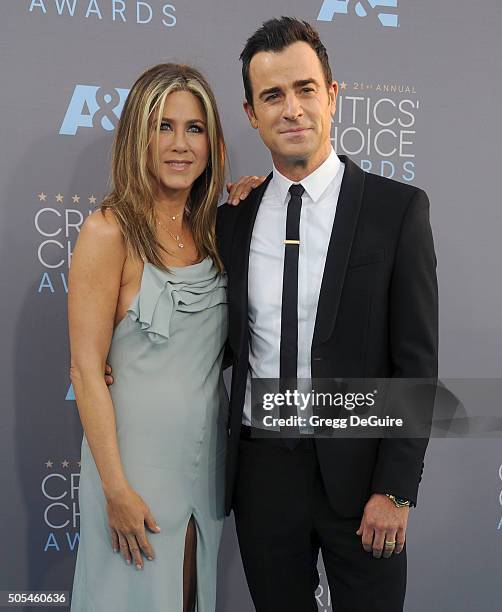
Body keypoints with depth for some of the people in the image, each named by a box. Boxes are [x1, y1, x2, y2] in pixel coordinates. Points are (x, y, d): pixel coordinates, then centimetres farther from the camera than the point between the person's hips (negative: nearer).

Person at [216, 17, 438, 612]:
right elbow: (233, 341, 10)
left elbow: (417, 364, -8)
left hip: (358, 469, -3)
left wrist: (396, 489, -11)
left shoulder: (398, 208, -8)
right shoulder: (232, 219, 3)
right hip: (261, 469, 3)